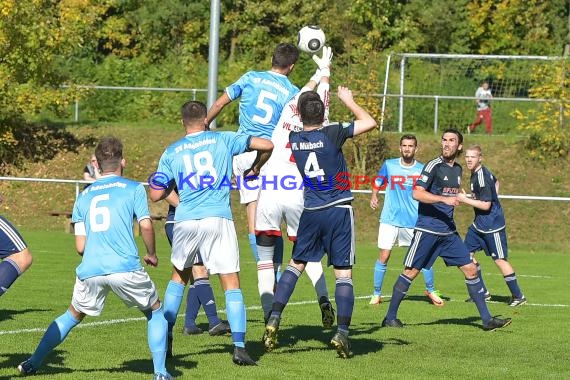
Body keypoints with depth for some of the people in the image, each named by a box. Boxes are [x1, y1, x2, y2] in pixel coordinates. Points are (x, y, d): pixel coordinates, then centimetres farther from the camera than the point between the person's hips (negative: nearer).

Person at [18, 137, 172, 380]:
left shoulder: (84, 196, 18)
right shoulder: (134, 189, 7)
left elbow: (80, 247, 15)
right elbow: (146, 226, -3)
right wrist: (151, 254, 15)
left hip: (90, 270, 3)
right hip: (126, 268, -3)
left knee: (73, 315, 25)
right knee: (155, 312, 17)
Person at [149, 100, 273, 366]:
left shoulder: (171, 152, 12)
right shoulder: (223, 140, 8)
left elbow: (155, 194, 9)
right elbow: (266, 145, 3)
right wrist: (256, 168, 22)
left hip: (185, 221, 2)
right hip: (218, 219, -2)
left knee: (179, 277, 23)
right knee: (231, 284, 1)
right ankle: (239, 348, -8)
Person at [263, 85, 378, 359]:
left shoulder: (293, 139, 1)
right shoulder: (331, 134, -12)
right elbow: (369, 123, -7)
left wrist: (319, 81, 31)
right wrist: (348, 100, 6)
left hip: (311, 213, 3)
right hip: (339, 212, -3)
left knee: (295, 265, 16)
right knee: (343, 274, -1)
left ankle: (274, 322, 5)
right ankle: (342, 334, -8)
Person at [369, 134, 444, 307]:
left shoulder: (422, 170, 1)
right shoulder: (389, 165, 2)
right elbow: (378, 183, 15)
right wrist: (374, 196, -4)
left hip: (414, 221, 1)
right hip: (390, 219, -1)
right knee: (383, 256, -6)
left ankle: (431, 290, 23)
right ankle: (376, 294, 6)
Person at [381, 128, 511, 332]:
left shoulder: (457, 169, 13)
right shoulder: (434, 166, -10)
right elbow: (417, 193, -19)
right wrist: (445, 199, -24)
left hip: (448, 231, 7)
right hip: (427, 229, -7)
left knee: (471, 269, 2)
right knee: (410, 272, -4)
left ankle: (487, 319, 6)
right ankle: (390, 317, 7)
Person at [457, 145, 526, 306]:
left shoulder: (482, 178, -22)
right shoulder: (476, 172, 7)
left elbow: (486, 205, -24)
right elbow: (496, 182, 26)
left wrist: (465, 199, -19)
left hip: (492, 224, -10)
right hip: (479, 223, 10)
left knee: (500, 259, -5)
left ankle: (518, 296, 3)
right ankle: (482, 292, 16)